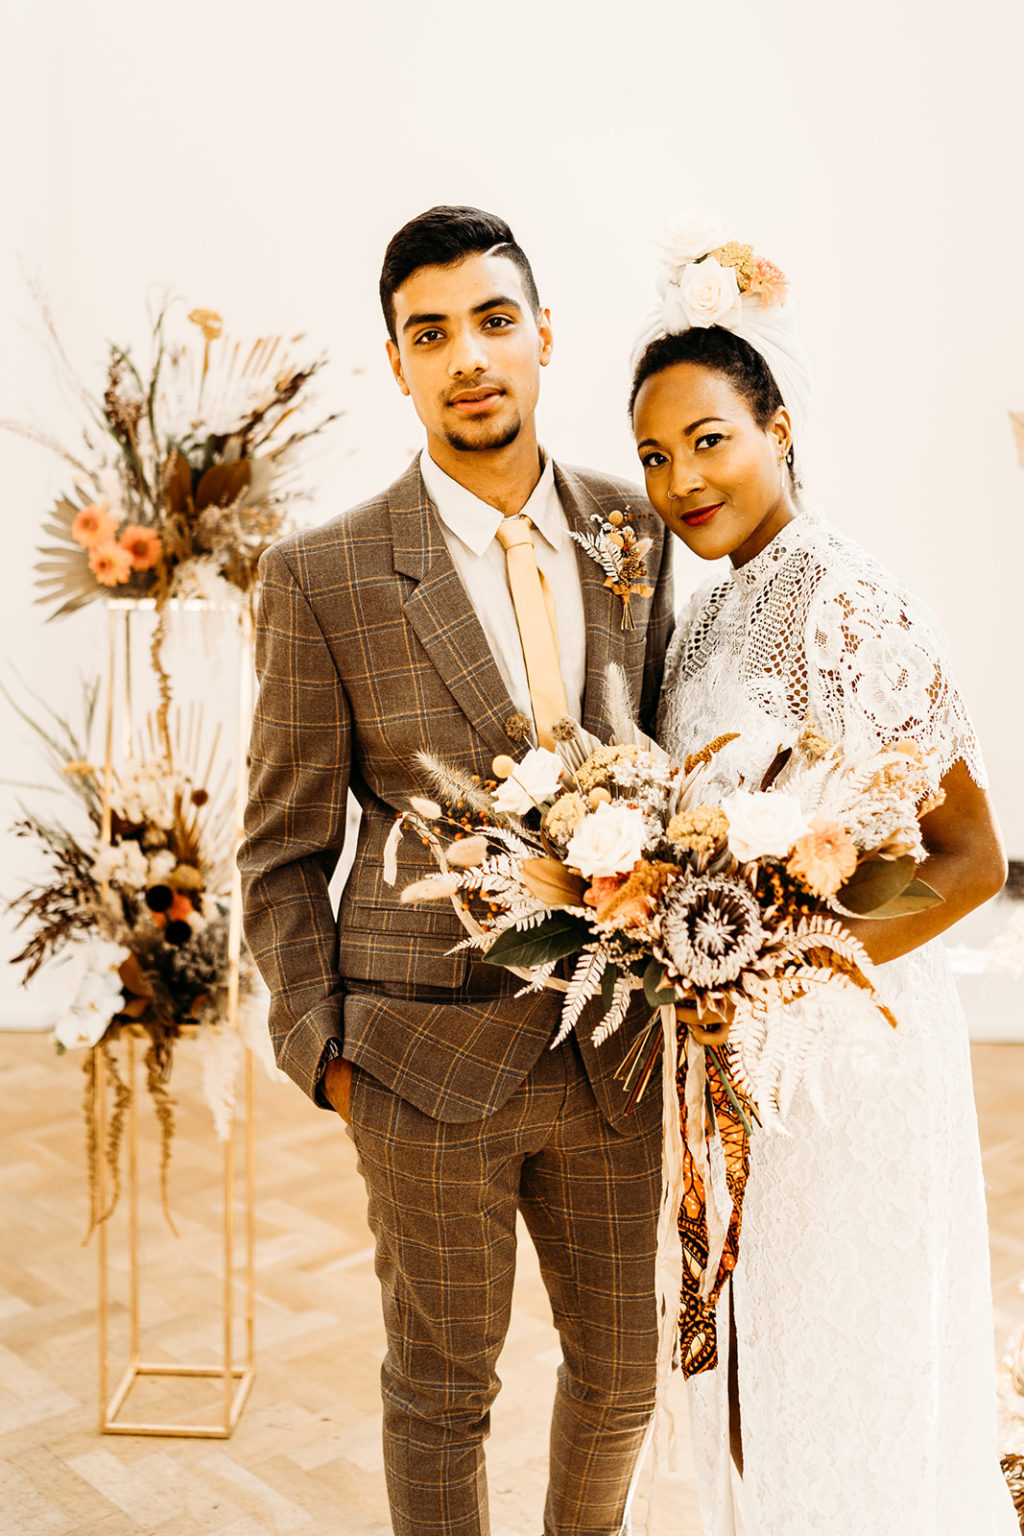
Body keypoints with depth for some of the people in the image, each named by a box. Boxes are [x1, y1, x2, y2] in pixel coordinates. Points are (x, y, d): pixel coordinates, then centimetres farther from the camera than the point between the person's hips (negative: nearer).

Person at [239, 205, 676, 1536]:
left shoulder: (630, 528, 0)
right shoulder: (323, 577, -11)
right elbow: (287, 847, -3)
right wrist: (317, 1048, -6)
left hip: (609, 1048, 4)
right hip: (430, 1059, -3)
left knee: (620, 1365, 21)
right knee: (442, 1385, 15)